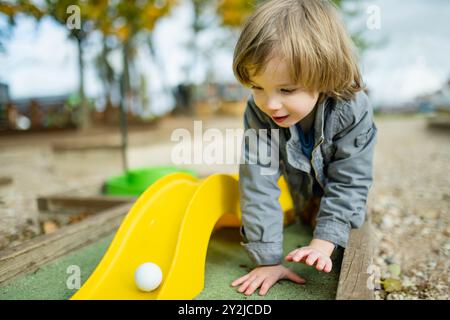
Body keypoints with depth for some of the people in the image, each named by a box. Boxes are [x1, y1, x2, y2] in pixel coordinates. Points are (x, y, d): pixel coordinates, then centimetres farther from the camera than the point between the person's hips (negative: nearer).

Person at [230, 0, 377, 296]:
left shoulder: (353, 110, -40)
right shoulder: (259, 112, -38)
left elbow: (349, 182, -32)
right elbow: (259, 185, -38)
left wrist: (323, 243, -39)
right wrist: (268, 258, -39)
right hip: (299, 181, 1)